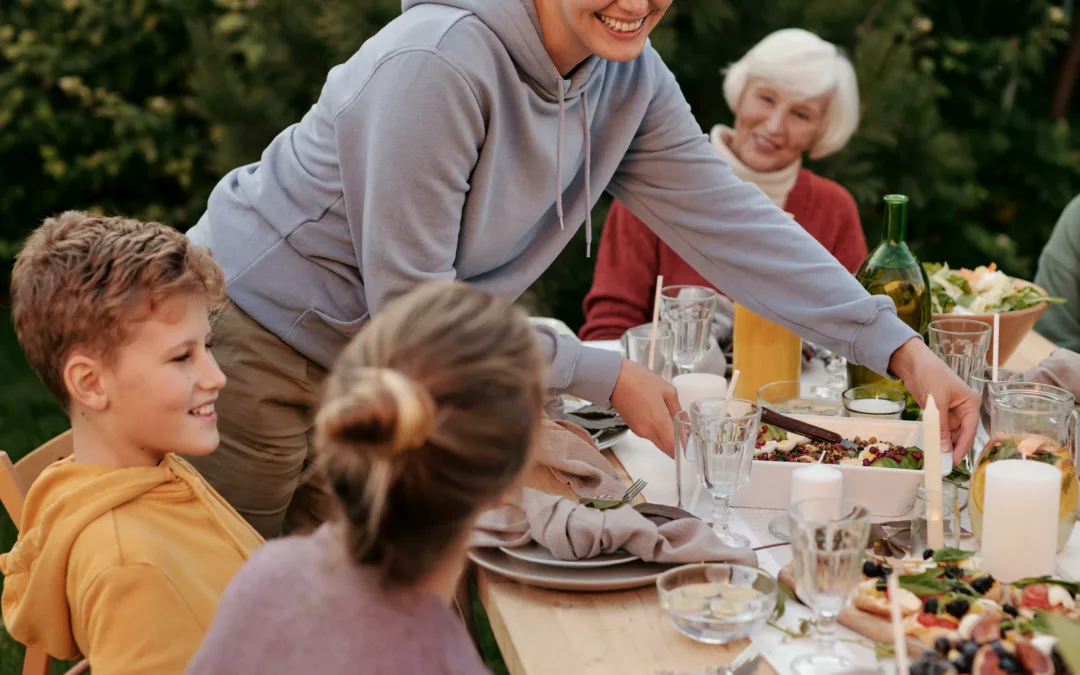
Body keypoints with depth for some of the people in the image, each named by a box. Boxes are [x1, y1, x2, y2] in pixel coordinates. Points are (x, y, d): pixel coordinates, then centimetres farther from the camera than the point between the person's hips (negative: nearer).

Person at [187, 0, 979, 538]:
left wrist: (901, 348, -14)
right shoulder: (435, 64, -30)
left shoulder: (630, 80, -6)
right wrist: (609, 376, -21)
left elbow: (729, 220, -6)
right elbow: (409, 304, -27)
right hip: (253, 335, -7)